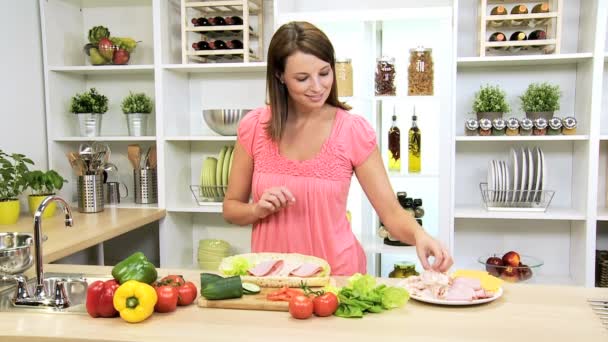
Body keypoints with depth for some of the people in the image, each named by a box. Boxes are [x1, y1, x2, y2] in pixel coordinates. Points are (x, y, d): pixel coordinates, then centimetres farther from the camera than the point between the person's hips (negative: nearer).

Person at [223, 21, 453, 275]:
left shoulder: (353, 131, -7)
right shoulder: (254, 126, -3)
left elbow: (391, 211, -7)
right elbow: (231, 208, 5)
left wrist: (419, 235, -25)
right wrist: (258, 209, -14)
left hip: (337, 274, -1)